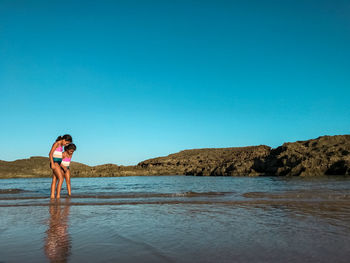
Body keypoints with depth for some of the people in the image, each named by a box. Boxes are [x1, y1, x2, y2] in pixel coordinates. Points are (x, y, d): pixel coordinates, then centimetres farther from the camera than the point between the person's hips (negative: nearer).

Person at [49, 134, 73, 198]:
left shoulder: (61, 145, 15)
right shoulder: (56, 143, -11)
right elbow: (50, 154, -16)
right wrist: (52, 164, -23)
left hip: (58, 163, 9)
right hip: (55, 163, -9)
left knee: (54, 180, 5)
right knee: (61, 179, -14)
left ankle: (52, 195, 4)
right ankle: (58, 195, -14)